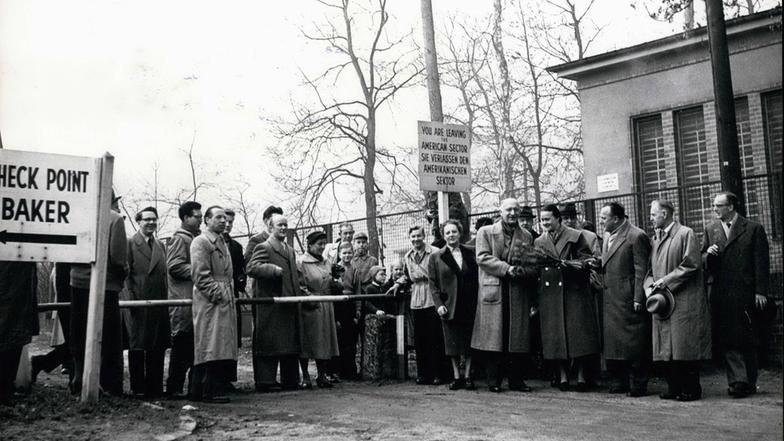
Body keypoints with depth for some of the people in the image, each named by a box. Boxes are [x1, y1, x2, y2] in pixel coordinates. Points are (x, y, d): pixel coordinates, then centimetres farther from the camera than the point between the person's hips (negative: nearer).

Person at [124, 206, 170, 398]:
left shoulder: (160, 245, 17)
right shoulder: (129, 243, 0)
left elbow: (164, 274, 15)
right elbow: (125, 274, -6)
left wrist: (166, 299, 7)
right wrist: (131, 299, -13)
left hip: (158, 304, 5)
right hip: (137, 304, -5)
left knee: (157, 348, 7)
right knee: (137, 347, 3)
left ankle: (155, 387, 15)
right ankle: (138, 388, 11)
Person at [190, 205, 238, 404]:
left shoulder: (222, 243, 23)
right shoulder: (200, 242, -5)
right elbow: (200, 274, -13)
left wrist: (231, 294, 16)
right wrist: (217, 293, -17)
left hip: (225, 300, 9)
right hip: (209, 301, -9)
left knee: (222, 347, 7)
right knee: (211, 345, -10)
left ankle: (199, 390, 12)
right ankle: (210, 391, -8)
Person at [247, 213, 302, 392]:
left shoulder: (290, 250, 21)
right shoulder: (263, 247, -5)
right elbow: (252, 268, -21)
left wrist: (298, 295, 20)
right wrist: (274, 270, -27)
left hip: (289, 305, 8)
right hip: (270, 306, -8)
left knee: (290, 344, 11)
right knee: (269, 344, -4)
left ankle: (290, 380, 19)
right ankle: (265, 381, 2)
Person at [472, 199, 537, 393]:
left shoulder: (527, 237, 16)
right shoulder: (485, 232, 7)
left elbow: (533, 266, 12)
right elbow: (482, 257, -4)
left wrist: (522, 270, -11)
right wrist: (506, 268, -14)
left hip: (519, 294, 3)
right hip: (493, 292, -3)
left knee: (518, 338, 2)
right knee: (493, 337, -3)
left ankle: (516, 380, 10)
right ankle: (494, 381, 4)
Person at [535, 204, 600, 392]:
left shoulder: (576, 237, 1)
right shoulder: (539, 242, 12)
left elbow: (587, 261, -2)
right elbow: (536, 269, 11)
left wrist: (567, 263, -17)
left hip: (574, 291, -3)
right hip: (549, 295, 3)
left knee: (578, 333, -4)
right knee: (555, 335, 3)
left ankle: (581, 375, 5)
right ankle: (563, 375, 12)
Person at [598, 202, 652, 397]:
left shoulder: (637, 236, -10)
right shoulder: (607, 236, 16)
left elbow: (641, 271, -13)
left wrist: (638, 299, -16)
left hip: (629, 299, -8)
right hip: (611, 299, 8)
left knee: (634, 343, -1)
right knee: (612, 342, 10)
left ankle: (638, 385, 7)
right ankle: (619, 382, 19)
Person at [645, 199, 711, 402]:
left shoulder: (685, 234, -5)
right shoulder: (656, 238, 16)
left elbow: (691, 265, -13)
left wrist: (667, 280, -14)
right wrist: (649, 286, -1)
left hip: (683, 301, -7)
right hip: (662, 300, 7)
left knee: (684, 347, -4)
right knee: (667, 348, 7)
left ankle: (691, 389, 5)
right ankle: (674, 387, 16)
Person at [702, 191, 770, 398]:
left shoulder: (753, 229, 1)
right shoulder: (710, 229, 13)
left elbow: (762, 263, -1)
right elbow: (702, 259, 16)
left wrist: (760, 292, -6)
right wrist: (708, 254, -7)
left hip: (745, 293, -3)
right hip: (719, 294, 3)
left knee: (746, 340, 3)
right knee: (726, 340, -1)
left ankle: (749, 382, 11)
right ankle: (738, 380, 4)